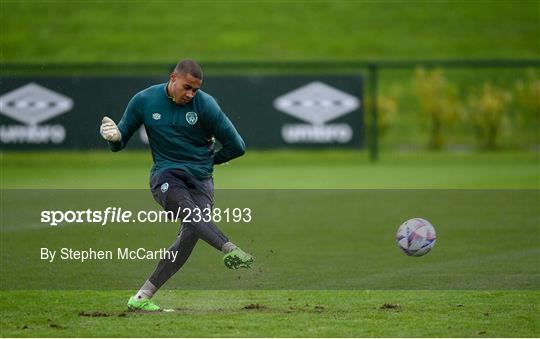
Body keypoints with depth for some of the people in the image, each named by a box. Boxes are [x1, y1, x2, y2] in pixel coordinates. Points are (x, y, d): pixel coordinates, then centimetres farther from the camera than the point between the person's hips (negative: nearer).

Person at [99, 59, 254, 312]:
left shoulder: (205, 104, -4)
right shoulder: (144, 101, 1)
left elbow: (236, 146, 1)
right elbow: (120, 143, 10)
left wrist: (209, 160, 11)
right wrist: (115, 137, -13)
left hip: (201, 180, 1)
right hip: (165, 175, -1)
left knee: (190, 235, -19)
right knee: (186, 208, -34)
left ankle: (142, 297, -14)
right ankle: (230, 250, -56)